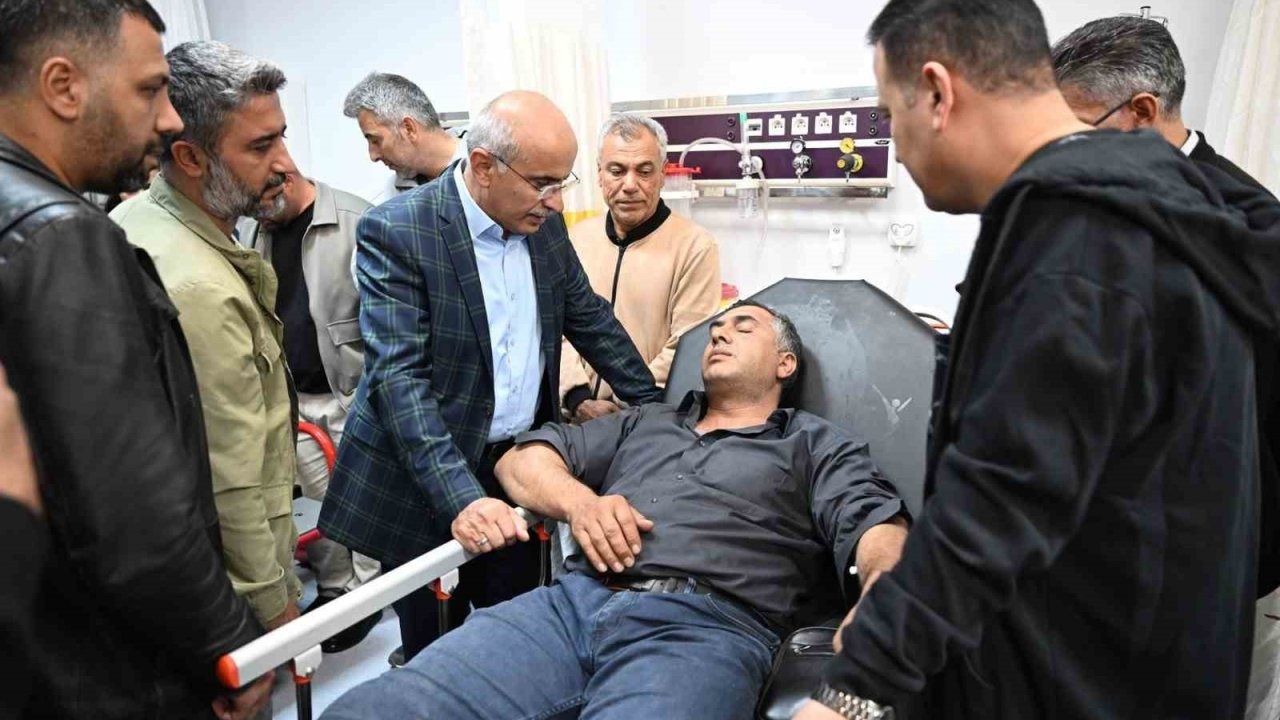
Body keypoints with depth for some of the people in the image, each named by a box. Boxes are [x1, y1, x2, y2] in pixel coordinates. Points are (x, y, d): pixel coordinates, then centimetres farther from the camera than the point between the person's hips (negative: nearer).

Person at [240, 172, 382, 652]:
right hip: (292, 396, 5)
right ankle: (335, 587, 27)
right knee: (317, 498, 12)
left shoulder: (354, 221, -11)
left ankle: (369, 588, 22)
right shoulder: (250, 230, 8)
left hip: (355, 389, -5)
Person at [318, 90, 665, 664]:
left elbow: (590, 318, 13)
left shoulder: (543, 223, 2)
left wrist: (657, 408, 10)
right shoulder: (395, 232, -17)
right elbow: (398, 376, -24)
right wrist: (462, 495, -32)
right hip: (425, 485, -5)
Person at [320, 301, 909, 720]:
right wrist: (579, 500, 1)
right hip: (573, 602, 4)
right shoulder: (645, 422, 29)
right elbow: (523, 457, 24)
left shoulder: (818, 447, 19)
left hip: (702, 627, -3)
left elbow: (879, 529, 2)